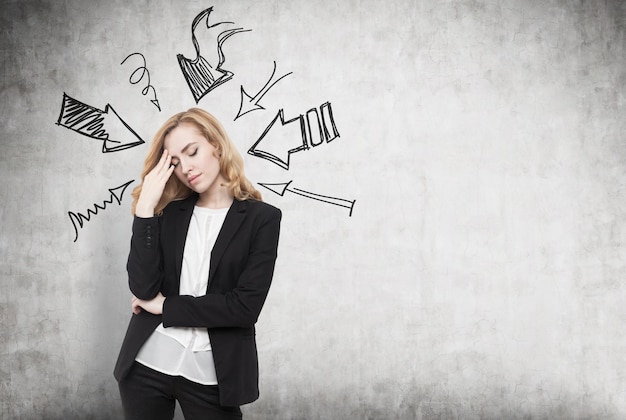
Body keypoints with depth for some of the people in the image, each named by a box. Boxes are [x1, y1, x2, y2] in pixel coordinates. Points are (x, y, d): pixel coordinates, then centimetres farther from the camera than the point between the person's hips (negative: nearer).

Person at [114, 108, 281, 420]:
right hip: (146, 364, 3)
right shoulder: (169, 211, 4)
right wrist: (145, 207, -12)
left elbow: (245, 307, -14)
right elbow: (143, 288, -8)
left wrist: (165, 306, -8)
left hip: (211, 374, -2)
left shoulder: (261, 218, -5)